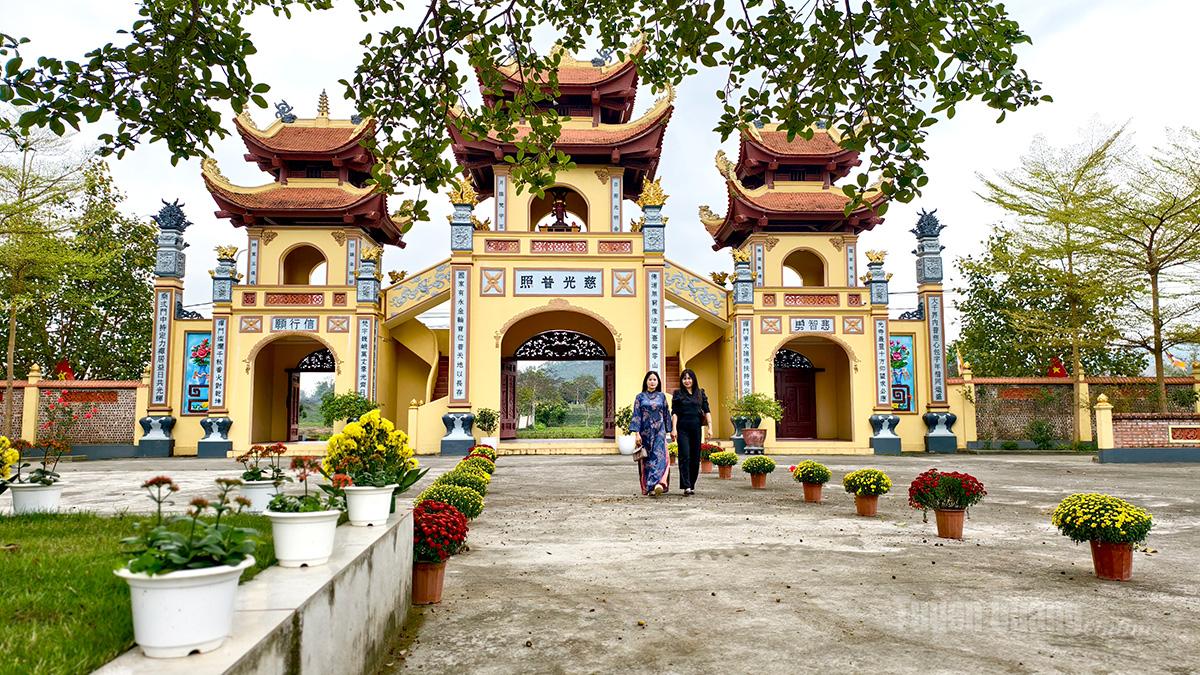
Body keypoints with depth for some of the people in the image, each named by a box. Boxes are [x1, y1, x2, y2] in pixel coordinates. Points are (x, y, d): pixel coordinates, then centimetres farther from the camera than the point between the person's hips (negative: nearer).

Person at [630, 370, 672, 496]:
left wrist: (667, 430, 11)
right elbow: (636, 415, -1)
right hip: (645, 432, 0)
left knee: (659, 456, -14)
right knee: (647, 459, 3)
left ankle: (657, 484, -24)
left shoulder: (662, 396, 9)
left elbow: (666, 414, 13)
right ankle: (647, 487, 11)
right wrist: (637, 433, -9)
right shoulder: (640, 397, 4)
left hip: (659, 431, 0)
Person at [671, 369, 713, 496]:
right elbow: (674, 413, 0)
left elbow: (707, 411, 7)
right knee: (685, 457, -10)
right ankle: (686, 486, -14)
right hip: (683, 429, -3)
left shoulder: (701, 393, 11)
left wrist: (710, 427, -2)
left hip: (696, 428, 3)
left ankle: (692, 485, 14)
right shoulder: (678, 394, 5)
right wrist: (674, 429, -10)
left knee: (695, 458, 5)